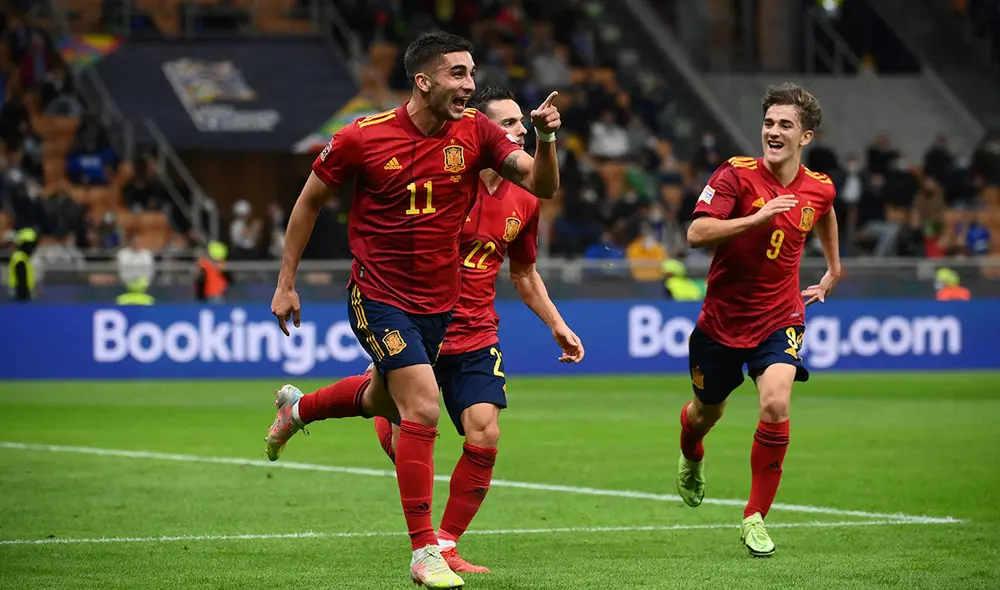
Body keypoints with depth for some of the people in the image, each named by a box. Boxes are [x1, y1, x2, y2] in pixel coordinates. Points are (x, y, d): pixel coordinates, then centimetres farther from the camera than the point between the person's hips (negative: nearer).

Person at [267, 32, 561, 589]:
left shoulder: (475, 132, -7)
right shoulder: (363, 137, -15)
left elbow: (542, 185, -10)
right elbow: (310, 201, -1)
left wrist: (546, 139, -31)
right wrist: (286, 283, 0)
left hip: (439, 302, 5)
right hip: (379, 297, -5)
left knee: (382, 401, 25)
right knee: (423, 409, -18)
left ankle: (299, 407, 57)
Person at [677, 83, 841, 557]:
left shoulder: (819, 189, -3)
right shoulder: (736, 175, -15)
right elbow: (696, 234, -26)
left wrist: (833, 269, 32)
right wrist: (758, 217, -35)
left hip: (779, 318, 1)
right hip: (722, 318, -1)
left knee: (775, 405, -23)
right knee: (706, 412, 18)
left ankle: (755, 517, -8)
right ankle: (691, 458, 57)